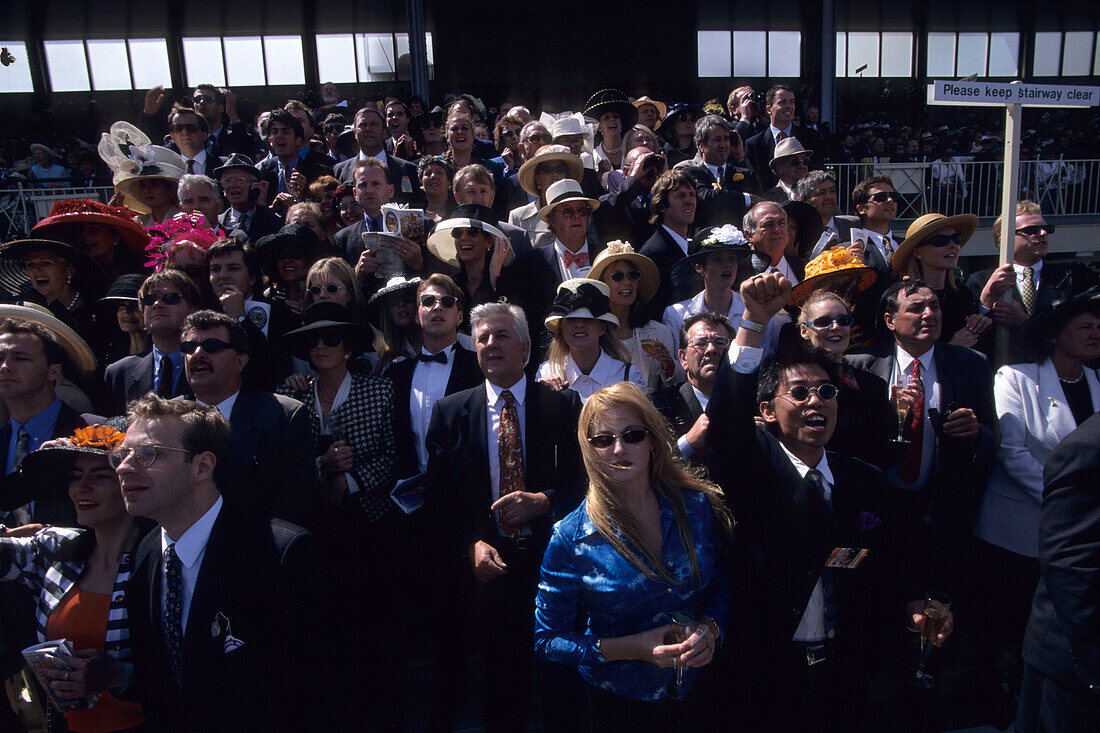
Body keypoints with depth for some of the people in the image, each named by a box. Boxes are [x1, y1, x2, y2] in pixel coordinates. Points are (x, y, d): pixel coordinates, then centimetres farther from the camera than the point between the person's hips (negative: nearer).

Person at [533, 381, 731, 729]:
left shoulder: (698, 507, -9)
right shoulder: (571, 537, -17)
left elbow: (721, 585, 5)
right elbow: (547, 639, -10)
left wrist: (709, 628, -16)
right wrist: (631, 648, -22)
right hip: (618, 703, -2)